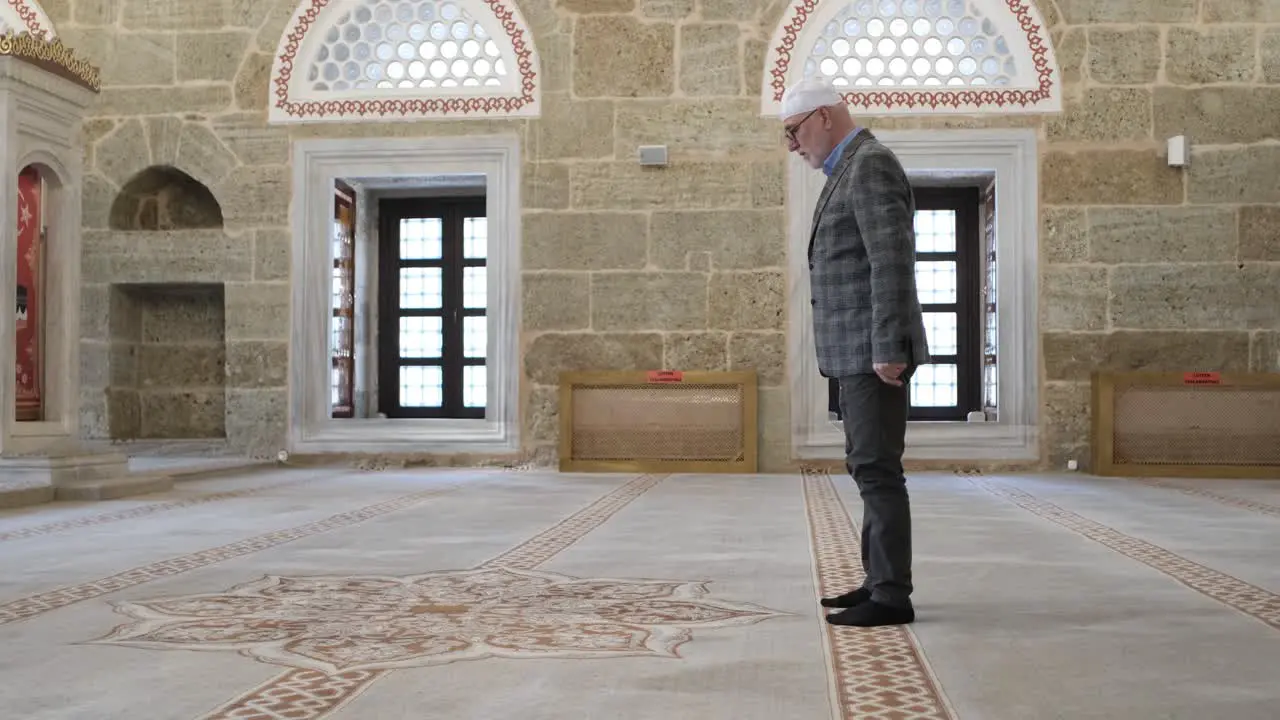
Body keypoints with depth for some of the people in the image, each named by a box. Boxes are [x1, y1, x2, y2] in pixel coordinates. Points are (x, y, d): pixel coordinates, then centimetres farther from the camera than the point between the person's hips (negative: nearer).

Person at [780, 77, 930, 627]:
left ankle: (892, 596, -2)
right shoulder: (849, 169, 19)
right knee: (868, 467, 14)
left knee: (878, 469, -7)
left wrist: (889, 348, -23)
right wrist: (873, 349, 19)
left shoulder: (870, 164, -12)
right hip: (855, 351, 10)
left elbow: (893, 261, -20)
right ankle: (879, 581, 23)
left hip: (873, 351, -10)